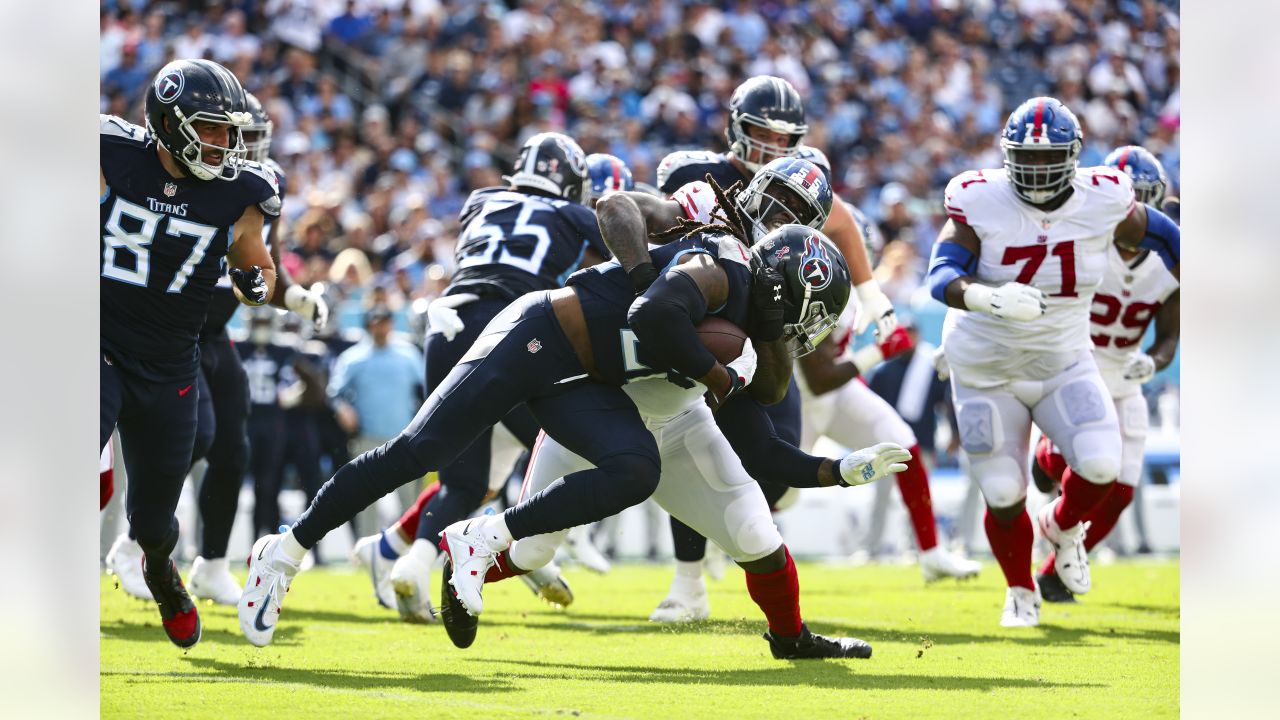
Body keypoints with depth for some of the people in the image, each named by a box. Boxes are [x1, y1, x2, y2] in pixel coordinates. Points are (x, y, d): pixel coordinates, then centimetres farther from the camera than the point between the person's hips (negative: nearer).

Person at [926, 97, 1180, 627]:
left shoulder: (1102, 202, -13)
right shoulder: (981, 203, -20)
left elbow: (1162, 236, 6)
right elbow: (942, 276, -31)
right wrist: (989, 298, -51)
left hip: (1064, 365, 1)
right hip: (988, 374, -1)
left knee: (1101, 467, -20)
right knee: (1004, 498, 0)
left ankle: (1063, 525, 16)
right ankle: (1021, 592, 30)